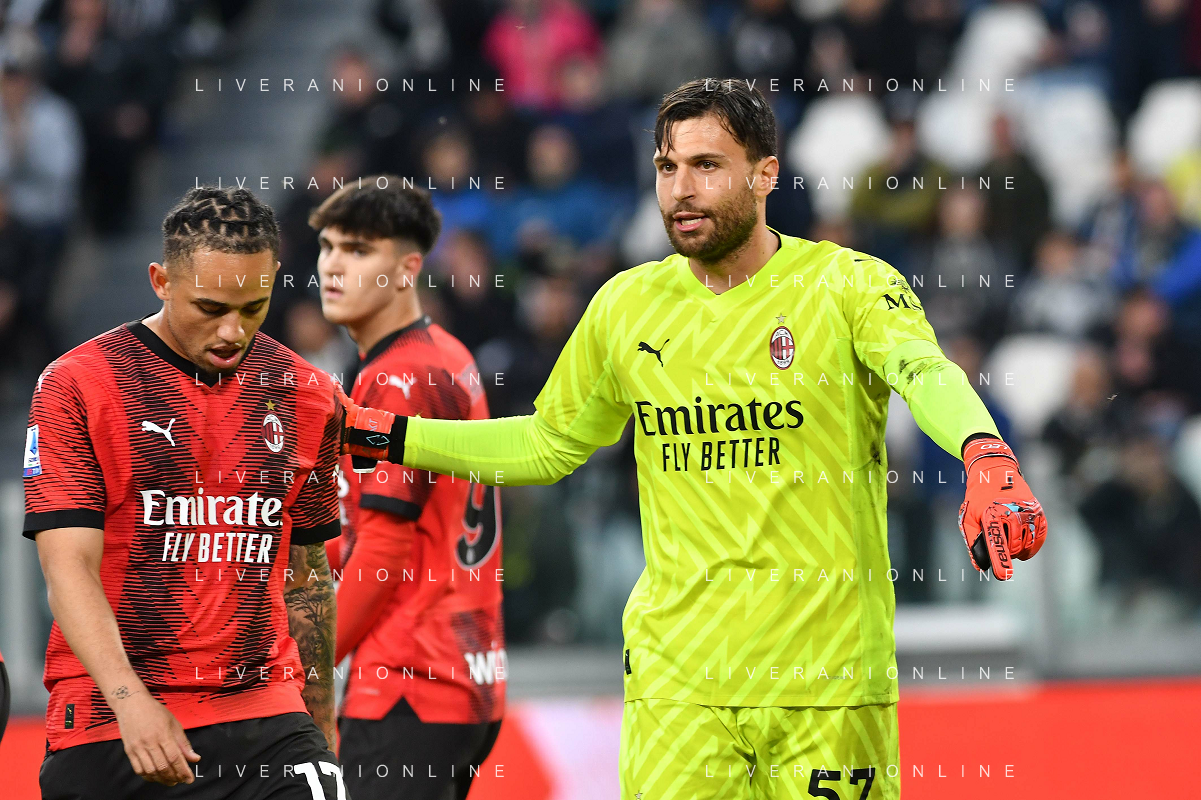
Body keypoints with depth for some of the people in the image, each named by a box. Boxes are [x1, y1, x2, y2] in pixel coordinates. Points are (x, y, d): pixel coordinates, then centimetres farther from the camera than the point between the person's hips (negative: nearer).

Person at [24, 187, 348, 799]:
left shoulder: (309, 398, 9)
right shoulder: (77, 386, -3)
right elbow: (69, 566, -11)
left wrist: (322, 725, 20)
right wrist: (130, 700, -24)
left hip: (264, 724, 2)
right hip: (107, 730, -2)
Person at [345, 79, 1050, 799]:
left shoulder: (848, 284, -4)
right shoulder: (627, 305, 9)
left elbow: (926, 373, -25)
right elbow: (549, 444, 24)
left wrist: (985, 455, -47)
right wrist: (387, 439, 16)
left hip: (829, 679, -3)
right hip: (675, 671, 3)